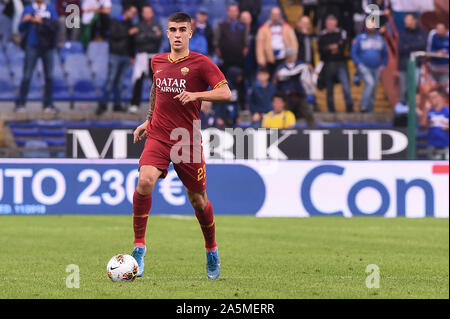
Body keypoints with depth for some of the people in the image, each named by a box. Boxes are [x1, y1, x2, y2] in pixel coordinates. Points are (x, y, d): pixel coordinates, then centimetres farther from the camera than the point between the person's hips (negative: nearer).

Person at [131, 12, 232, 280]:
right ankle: (139, 247, -15)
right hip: (158, 137, 2)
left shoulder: (201, 63, -4)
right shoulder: (157, 62, 10)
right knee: (145, 181, -23)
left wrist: (195, 95, -24)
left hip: (188, 141, -2)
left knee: (197, 198, 6)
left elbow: (226, 93, -12)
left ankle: (212, 251, 31)